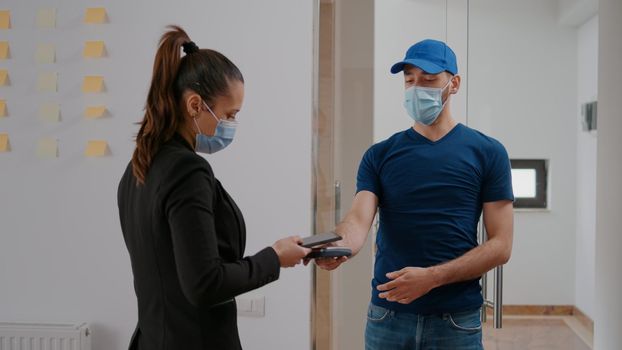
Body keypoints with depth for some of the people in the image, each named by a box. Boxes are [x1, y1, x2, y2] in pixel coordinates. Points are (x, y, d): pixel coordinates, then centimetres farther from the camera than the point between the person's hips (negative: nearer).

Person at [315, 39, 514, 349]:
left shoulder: (486, 153, 0)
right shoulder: (379, 155, 5)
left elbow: (500, 245, -4)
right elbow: (359, 219, -9)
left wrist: (432, 277, -16)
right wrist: (340, 247, -32)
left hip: (457, 320, -1)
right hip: (387, 316, 2)